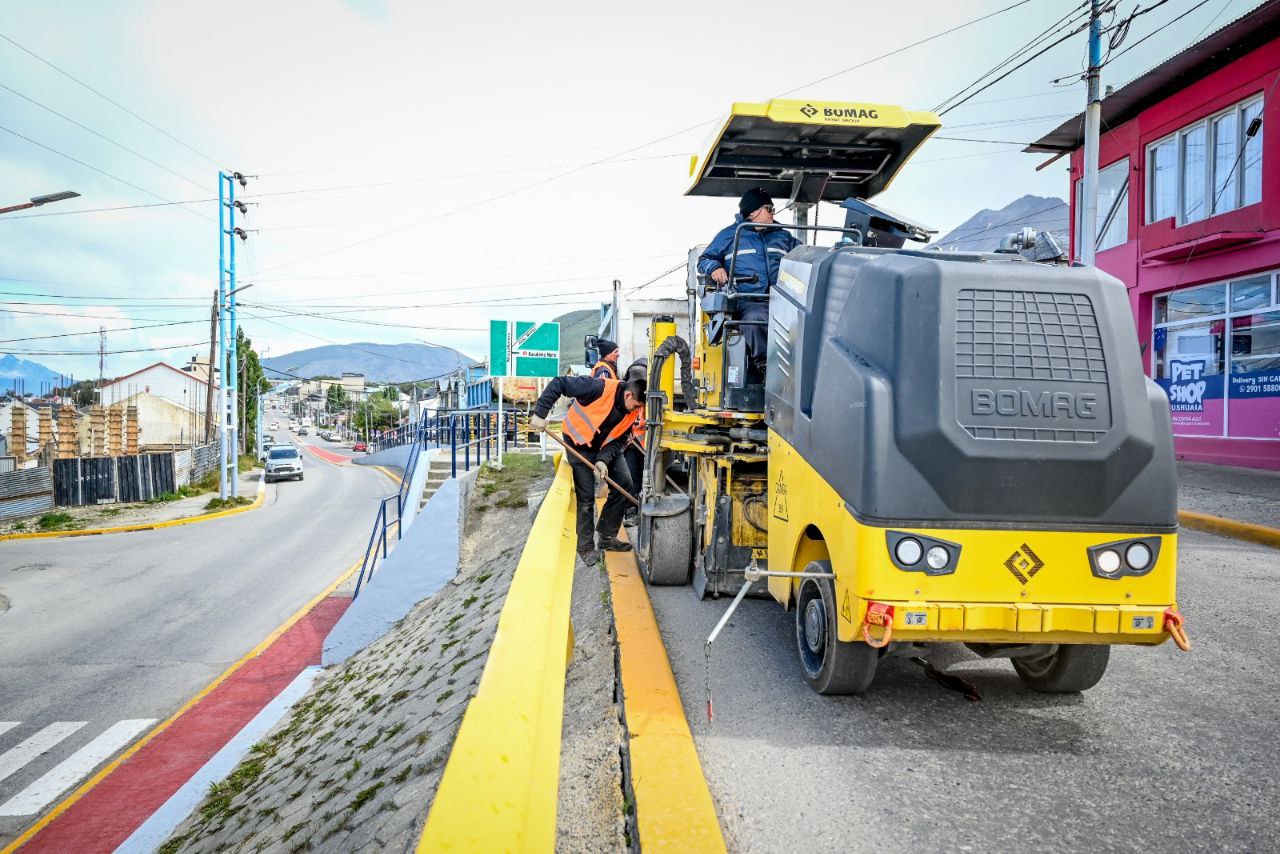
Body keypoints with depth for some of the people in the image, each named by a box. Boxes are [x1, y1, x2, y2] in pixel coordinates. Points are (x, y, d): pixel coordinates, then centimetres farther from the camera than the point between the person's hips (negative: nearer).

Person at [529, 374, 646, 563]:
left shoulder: (632, 411, -13)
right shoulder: (600, 388, -32)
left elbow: (619, 439, -8)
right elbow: (558, 384, -30)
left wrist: (604, 460, -25)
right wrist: (540, 414, -33)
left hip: (607, 447, 6)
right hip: (580, 444, -6)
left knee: (625, 486, 0)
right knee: (586, 498, -6)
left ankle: (606, 536, 14)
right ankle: (586, 547, 10)